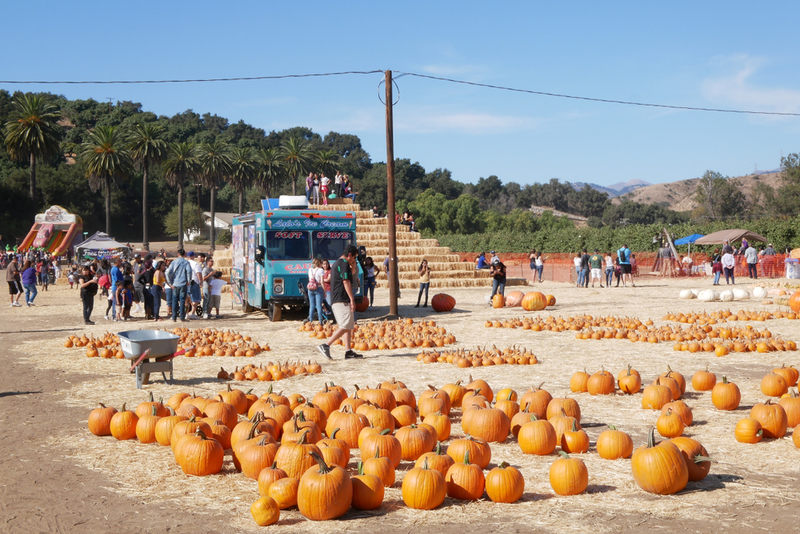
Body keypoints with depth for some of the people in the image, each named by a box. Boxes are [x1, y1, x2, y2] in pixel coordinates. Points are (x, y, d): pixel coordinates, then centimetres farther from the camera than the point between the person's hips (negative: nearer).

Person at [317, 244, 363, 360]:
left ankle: (348, 351, 5)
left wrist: (352, 268, 18)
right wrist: (352, 299, -20)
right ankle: (326, 345, -14)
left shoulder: (336, 263, 22)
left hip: (335, 300, 10)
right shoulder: (344, 263, -9)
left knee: (349, 326, 9)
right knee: (345, 326, -12)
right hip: (342, 300, -10)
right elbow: (346, 282, -17)